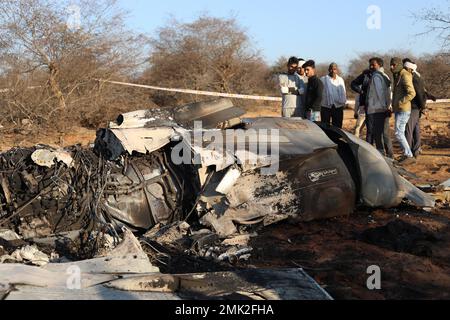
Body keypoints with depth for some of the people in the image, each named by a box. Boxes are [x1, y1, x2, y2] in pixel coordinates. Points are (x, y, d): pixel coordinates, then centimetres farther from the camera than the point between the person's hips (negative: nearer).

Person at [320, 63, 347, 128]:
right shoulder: (323, 79, 0)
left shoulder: (341, 80, 13)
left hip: (338, 107, 4)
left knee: (337, 127, 6)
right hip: (326, 106, -3)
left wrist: (343, 102, 8)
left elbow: (344, 93, 18)